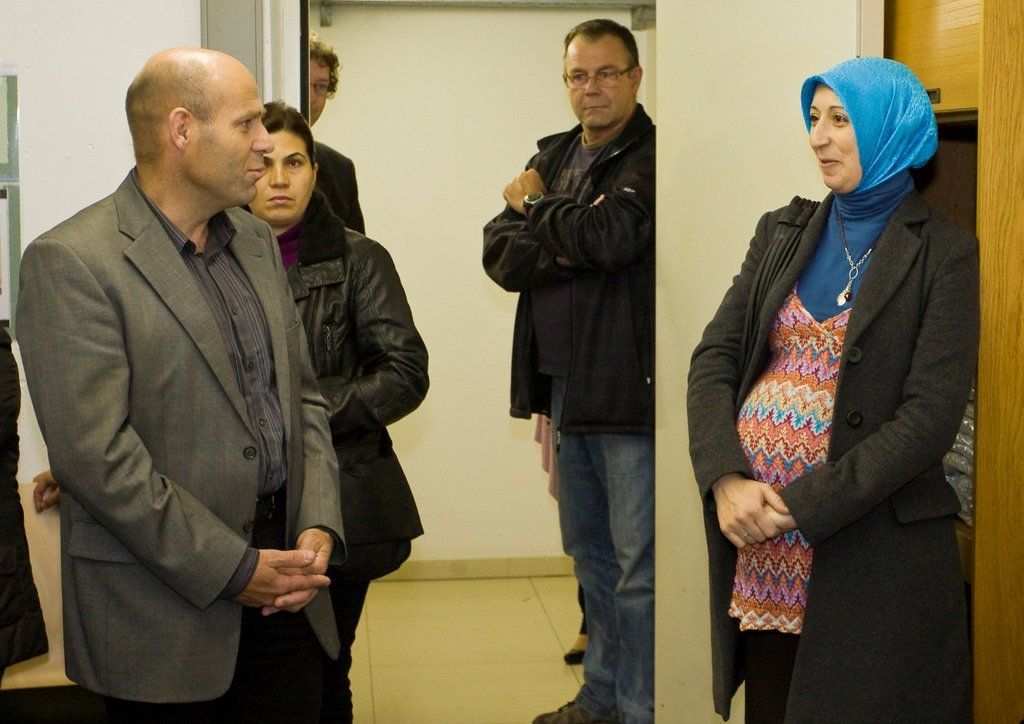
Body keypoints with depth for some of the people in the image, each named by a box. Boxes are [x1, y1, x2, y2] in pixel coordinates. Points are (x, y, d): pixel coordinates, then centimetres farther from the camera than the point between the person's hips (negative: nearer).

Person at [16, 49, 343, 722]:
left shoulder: (257, 242, 11)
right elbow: (94, 452, -18)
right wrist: (232, 568, -16)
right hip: (165, 608, -6)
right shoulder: (71, 262, -12)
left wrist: (319, 526, -2)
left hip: (281, 589, 6)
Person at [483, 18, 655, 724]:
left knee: (640, 566, -5)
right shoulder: (553, 157, 14)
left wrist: (535, 206, -6)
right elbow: (500, 254, 6)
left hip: (632, 390, -8)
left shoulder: (653, 159, -9)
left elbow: (609, 234, -25)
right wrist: (574, 249, -13)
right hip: (566, 386, 8)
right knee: (590, 553, 18)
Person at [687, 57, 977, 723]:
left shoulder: (944, 255, -4)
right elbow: (714, 358, 3)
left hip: (872, 546, -4)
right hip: (755, 546, 4)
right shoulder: (783, 233, 10)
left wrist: (801, 507, -18)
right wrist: (726, 481, -14)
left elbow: (930, 416, -13)